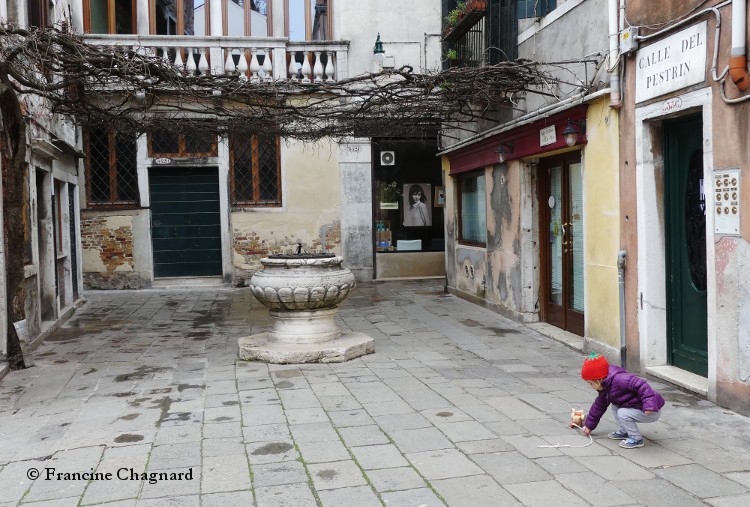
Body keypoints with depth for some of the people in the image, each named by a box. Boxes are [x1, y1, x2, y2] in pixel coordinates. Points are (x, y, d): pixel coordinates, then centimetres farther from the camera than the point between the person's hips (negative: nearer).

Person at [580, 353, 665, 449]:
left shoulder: (618, 379, -25)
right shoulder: (606, 388, 9)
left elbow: (641, 385, -33)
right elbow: (599, 405, 20)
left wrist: (648, 404, -39)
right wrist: (589, 425, 26)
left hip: (651, 411, -10)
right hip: (639, 408, 10)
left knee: (622, 413, -22)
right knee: (615, 406, 11)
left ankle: (636, 439, -6)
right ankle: (623, 432, 19)